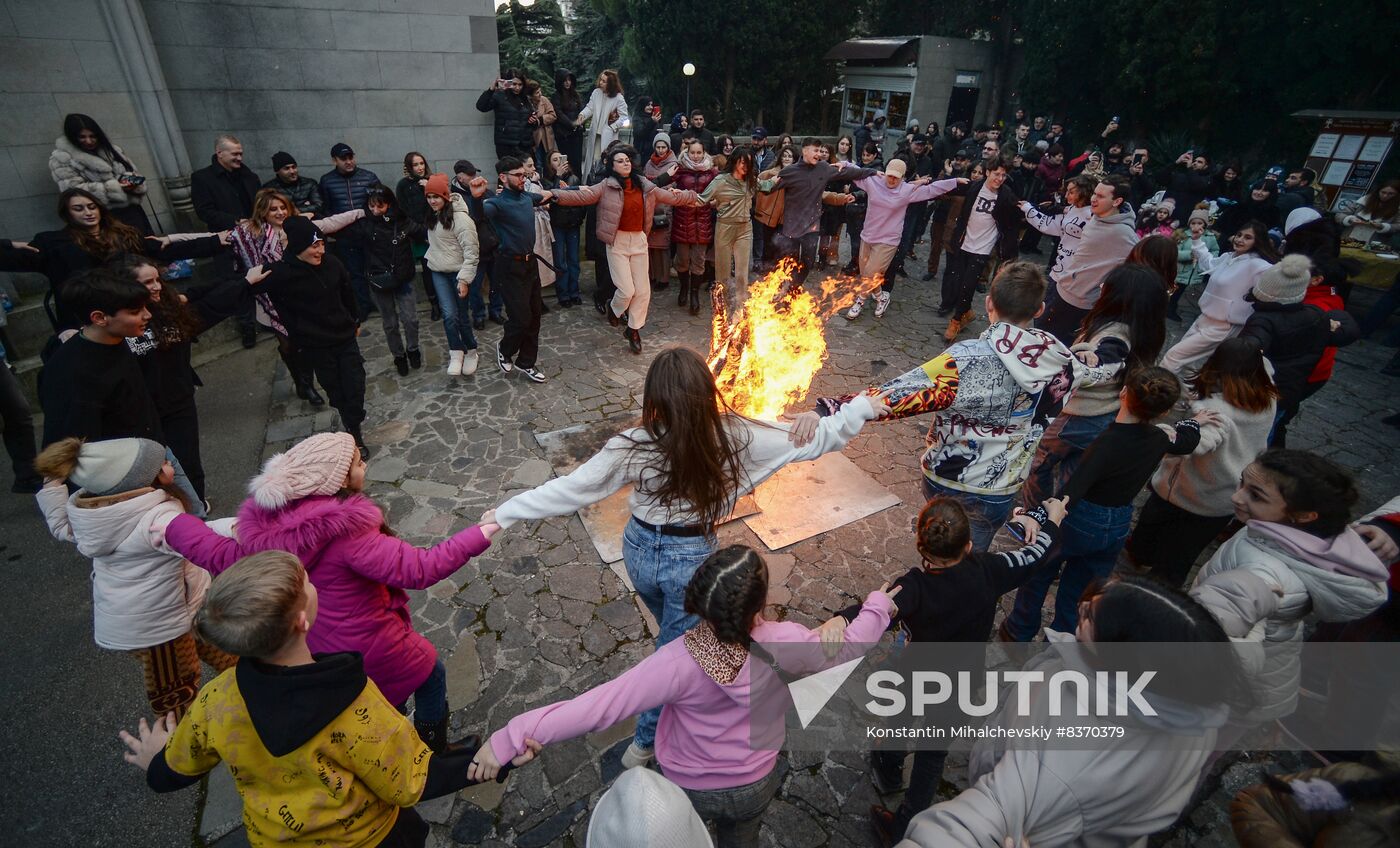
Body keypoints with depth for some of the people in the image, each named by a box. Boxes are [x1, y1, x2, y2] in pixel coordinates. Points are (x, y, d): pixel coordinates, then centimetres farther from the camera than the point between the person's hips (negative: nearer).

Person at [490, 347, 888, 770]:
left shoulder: (633, 447, -22)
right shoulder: (733, 437, -23)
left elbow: (569, 488, -17)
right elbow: (808, 442, -15)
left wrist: (504, 513, -5)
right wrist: (860, 408, -2)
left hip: (639, 550, 3)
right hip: (690, 559, -2)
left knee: (677, 634, 32)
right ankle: (645, 743, 39)